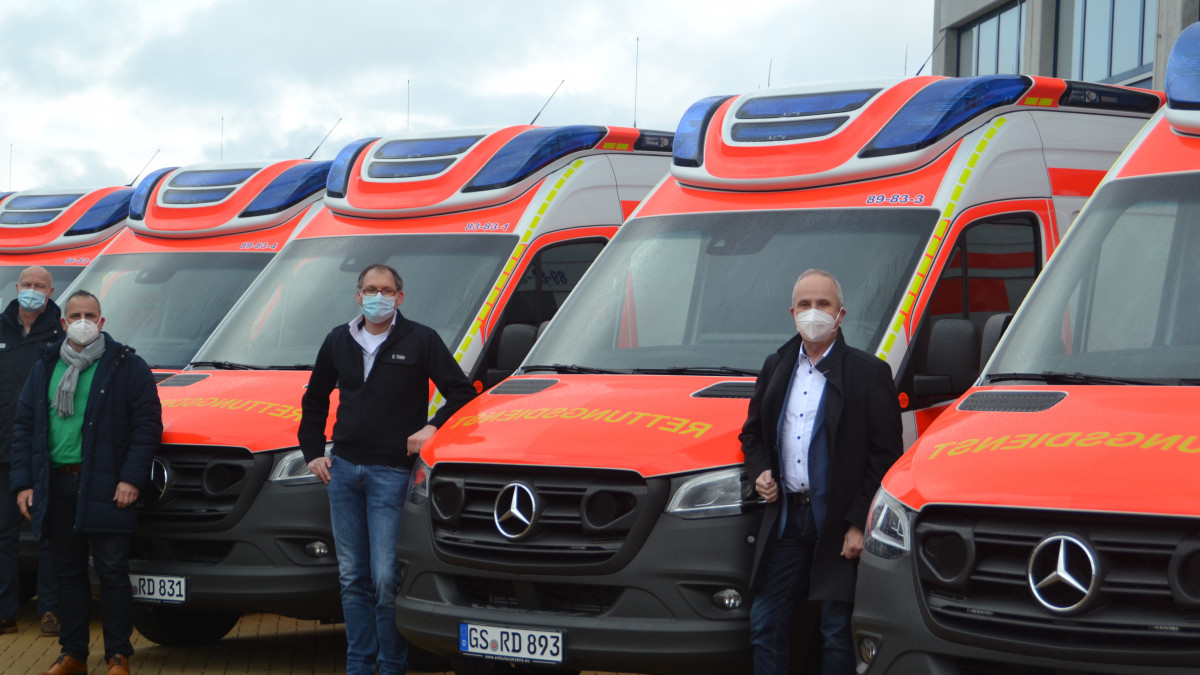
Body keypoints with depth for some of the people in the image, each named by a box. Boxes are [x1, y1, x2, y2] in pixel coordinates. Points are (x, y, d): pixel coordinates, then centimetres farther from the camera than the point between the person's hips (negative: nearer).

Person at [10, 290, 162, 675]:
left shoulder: (127, 367, 2)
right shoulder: (44, 370, 15)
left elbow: (147, 424, -3)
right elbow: (23, 427, 15)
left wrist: (131, 478, -12)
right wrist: (23, 482, 5)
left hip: (104, 488, -4)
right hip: (56, 486, 4)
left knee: (112, 571, -4)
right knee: (68, 571, 9)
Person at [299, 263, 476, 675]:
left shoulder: (420, 341, 0)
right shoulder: (338, 341, 13)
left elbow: (463, 394, 1)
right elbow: (314, 401, 24)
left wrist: (433, 428, -12)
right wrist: (312, 452, 15)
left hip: (391, 473, -5)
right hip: (342, 470, 5)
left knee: (386, 579, -9)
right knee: (352, 577, 8)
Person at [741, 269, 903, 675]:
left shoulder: (869, 373, -4)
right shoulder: (775, 368, 12)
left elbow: (886, 457, -7)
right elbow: (752, 433, 23)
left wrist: (860, 523, -13)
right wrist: (760, 473, 2)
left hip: (840, 525, -5)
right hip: (786, 519, 5)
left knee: (837, 633, 1)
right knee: (764, 625, 6)